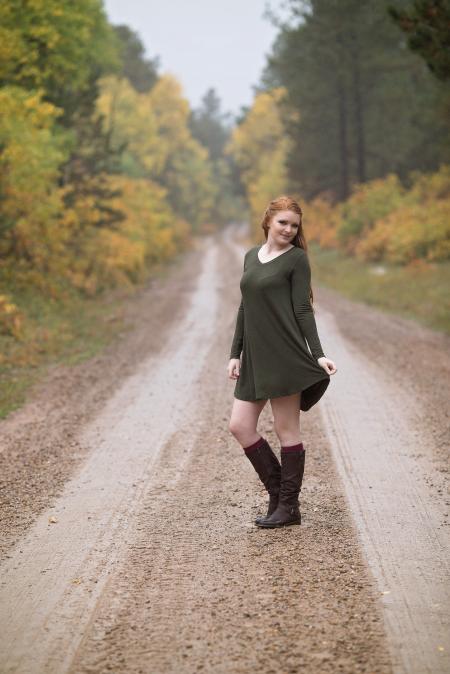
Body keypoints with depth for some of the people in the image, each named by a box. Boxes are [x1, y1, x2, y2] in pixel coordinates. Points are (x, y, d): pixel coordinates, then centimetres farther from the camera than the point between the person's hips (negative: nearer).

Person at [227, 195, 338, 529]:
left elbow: (303, 311, -5)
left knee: (287, 429, -1)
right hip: (255, 357, 7)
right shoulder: (251, 256, 16)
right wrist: (235, 354, 14)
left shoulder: (297, 259, -2)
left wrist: (318, 354, -13)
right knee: (240, 426, 2)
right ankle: (278, 492, 15)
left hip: (285, 356, -7)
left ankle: (289, 506, 8)